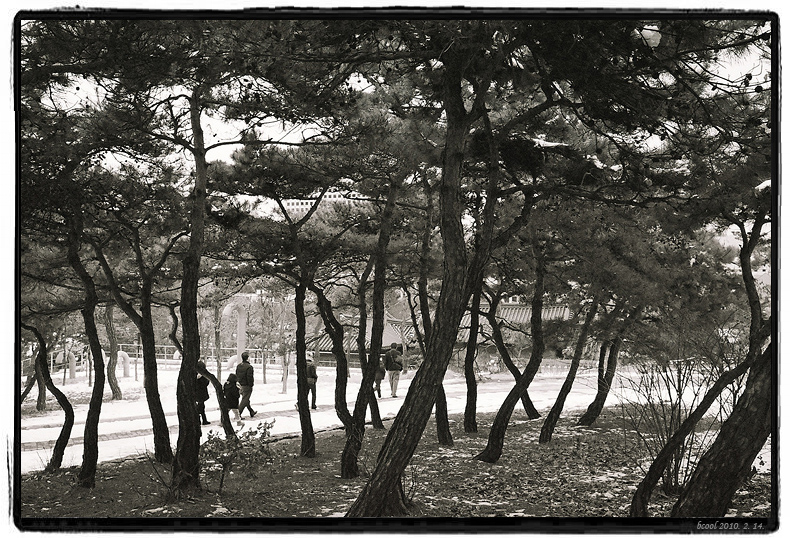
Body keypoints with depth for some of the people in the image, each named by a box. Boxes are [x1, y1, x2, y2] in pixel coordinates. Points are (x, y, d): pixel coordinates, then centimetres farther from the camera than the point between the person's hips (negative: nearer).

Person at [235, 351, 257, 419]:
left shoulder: (238, 366, 7)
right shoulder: (249, 367, -19)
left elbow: (236, 376, 12)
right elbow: (249, 377, -21)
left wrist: (239, 384, 17)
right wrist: (251, 385, -11)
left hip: (240, 386, 9)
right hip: (247, 386, -9)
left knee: (246, 400, 19)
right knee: (244, 400, -3)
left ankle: (252, 412, 34)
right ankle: (238, 414, -8)